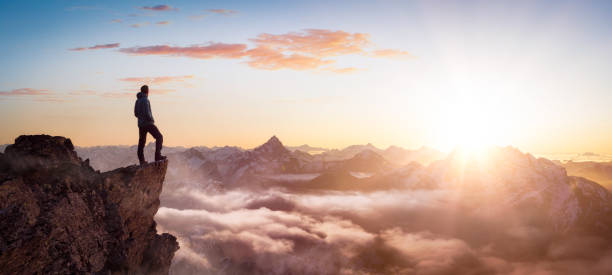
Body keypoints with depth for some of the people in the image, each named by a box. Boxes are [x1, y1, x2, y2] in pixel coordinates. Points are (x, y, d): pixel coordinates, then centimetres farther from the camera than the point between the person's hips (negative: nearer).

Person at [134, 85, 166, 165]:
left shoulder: (137, 101, 12)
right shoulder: (145, 100, -15)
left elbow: (136, 114, 18)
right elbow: (147, 113, -23)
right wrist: (151, 120, -7)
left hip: (141, 124, 8)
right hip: (148, 123, -8)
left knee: (141, 141, 9)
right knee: (159, 137, 0)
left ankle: (141, 160, 8)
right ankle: (158, 156, -8)